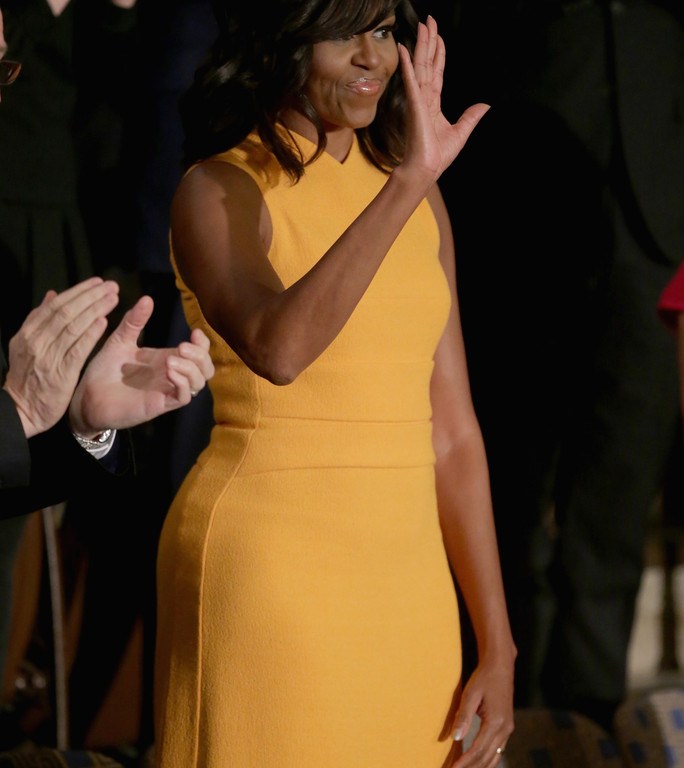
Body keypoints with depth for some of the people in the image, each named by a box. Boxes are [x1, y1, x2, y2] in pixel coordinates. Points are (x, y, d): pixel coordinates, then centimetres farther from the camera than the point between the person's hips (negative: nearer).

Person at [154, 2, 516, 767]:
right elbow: (277, 348, -28)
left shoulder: (416, 199, 11)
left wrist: (496, 646, 7)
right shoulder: (221, 190, -6)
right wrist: (408, 185, -28)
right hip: (268, 565, -5)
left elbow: (451, 433, 10)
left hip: (407, 585, 5)